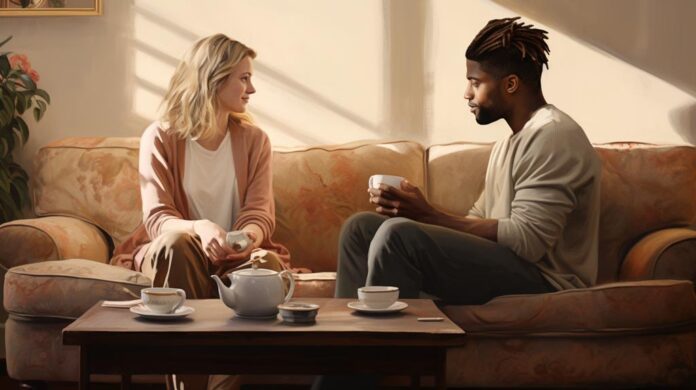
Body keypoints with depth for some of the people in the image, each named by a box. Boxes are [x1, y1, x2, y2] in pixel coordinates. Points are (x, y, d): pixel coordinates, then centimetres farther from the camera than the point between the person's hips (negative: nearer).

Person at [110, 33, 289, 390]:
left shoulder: (254, 140, 3)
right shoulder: (160, 138, -6)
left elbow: (260, 213, -6)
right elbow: (157, 218, -15)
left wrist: (248, 237, -32)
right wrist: (200, 228, -37)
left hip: (235, 256, 2)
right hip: (173, 255, -2)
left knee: (269, 264, -32)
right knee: (177, 242, -36)